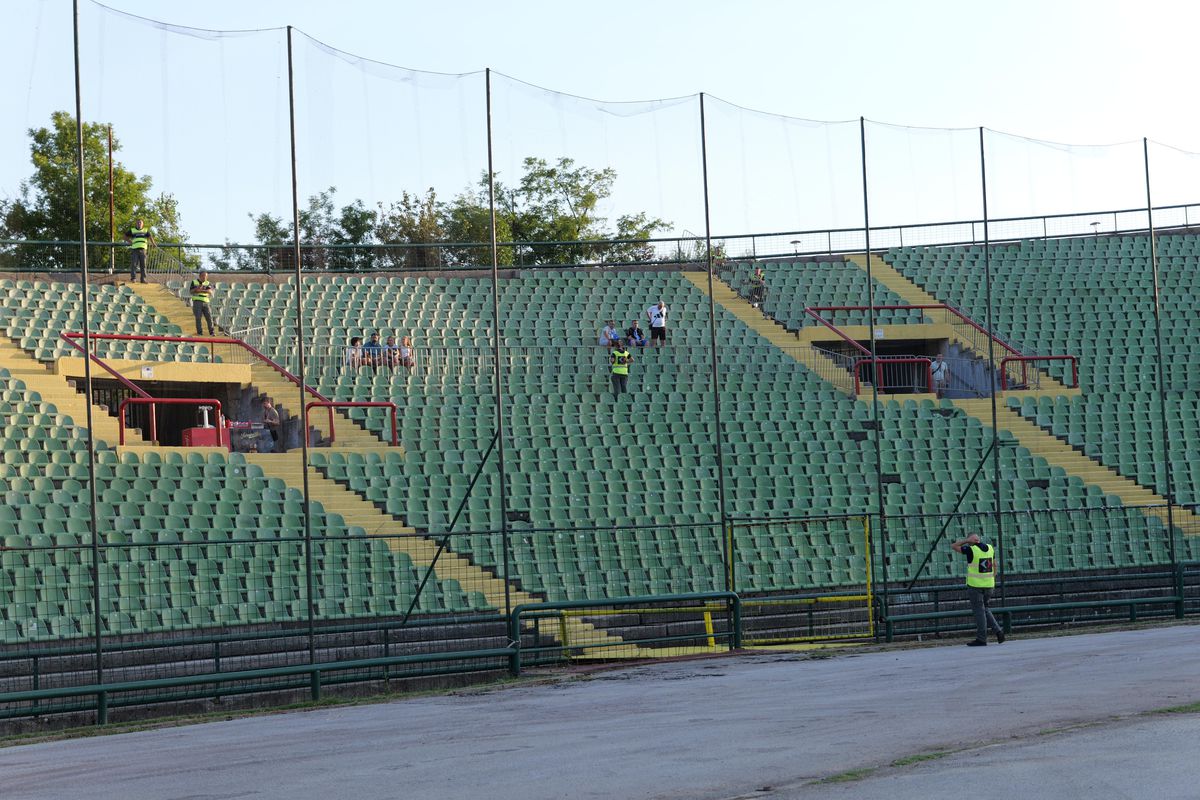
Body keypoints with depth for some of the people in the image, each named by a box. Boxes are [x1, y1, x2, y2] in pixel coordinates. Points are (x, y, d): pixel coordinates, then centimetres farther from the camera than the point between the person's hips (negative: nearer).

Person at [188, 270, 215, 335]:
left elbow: (210, 291, -10)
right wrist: (197, 288, -17)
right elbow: (191, 291, 2)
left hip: (206, 303, 1)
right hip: (197, 302, -1)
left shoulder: (208, 283, 8)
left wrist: (201, 290, -24)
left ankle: (211, 332, 0)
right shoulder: (194, 282, 9)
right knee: (198, 318, -6)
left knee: (209, 317, -5)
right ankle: (199, 332, -2)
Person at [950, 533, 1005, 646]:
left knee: (979, 611, 0)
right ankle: (998, 630, 7)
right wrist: (993, 580, 23)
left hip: (975, 585, -6)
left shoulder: (971, 550, -13)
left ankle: (981, 639, 3)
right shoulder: (990, 548, 6)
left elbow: (953, 546, -4)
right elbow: (994, 565, 15)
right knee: (984, 608, 21)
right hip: (988, 584, 6)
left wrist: (967, 540, -7)